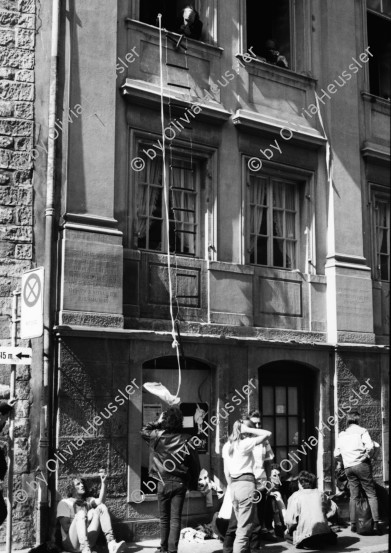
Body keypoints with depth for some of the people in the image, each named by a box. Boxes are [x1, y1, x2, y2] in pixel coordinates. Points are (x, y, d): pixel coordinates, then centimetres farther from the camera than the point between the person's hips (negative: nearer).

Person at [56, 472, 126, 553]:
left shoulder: (88, 501, 21)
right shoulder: (64, 503, 8)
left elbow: (100, 501, -3)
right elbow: (65, 527, -4)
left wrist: (103, 482, -13)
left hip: (88, 541, 4)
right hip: (71, 543, -4)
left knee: (101, 507, -9)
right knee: (81, 513, -29)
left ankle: (111, 544, -29)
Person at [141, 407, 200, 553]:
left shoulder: (158, 436, -7)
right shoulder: (186, 439, -6)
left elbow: (144, 431, 14)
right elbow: (195, 463, -3)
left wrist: (157, 422, 10)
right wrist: (194, 483, 9)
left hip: (164, 482, 0)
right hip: (180, 482, 0)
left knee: (164, 518, 14)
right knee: (175, 518, 2)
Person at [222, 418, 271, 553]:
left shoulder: (227, 446, 12)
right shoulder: (246, 443, -8)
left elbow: (226, 471, 14)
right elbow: (268, 434, -7)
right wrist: (248, 430, -5)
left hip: (234, 486, 7)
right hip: (246, 483, -7)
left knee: (241, 525, 18)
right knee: (244, 528, -4)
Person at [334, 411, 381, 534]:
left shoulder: (342, 434, 15)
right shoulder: (362, 431, 0)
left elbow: (336, 454, 16)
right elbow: (370, 447, -15)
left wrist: (340, 463, 34)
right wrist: (368, 456, 3)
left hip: (348, 467, 5)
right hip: (361, 465, -5)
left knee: (354, 496, 10)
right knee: (371, 494, -2)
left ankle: (353, 524, 6)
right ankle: (375, 523, -12)